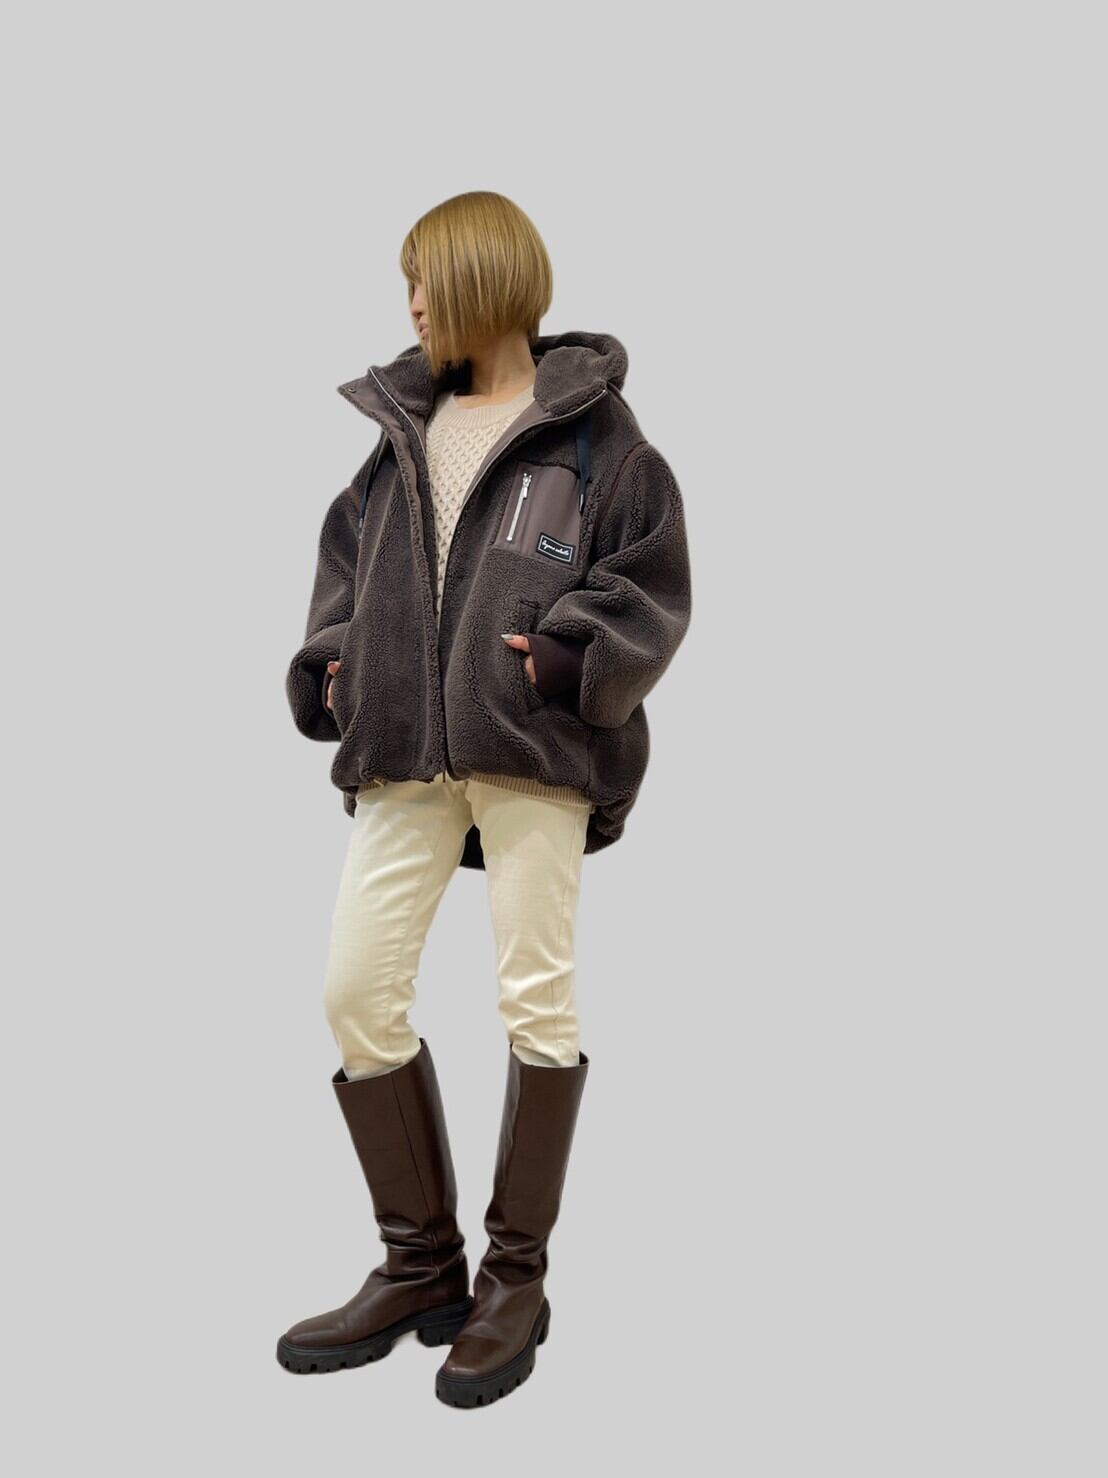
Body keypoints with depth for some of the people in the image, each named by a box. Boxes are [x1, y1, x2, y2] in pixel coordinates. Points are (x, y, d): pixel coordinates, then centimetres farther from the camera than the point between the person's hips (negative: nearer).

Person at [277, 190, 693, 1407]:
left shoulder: (591, 430, 1)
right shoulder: (403, 426, 17)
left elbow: (652, 585, -1)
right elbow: (346, 555, 23)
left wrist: (569, 652, -15)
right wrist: (328, 663, 8)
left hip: (535, 754, -5)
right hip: (404, 758, 6)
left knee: (535, 995, 1)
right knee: (356, 989, 2)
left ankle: (515, 1281, 19)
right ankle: (420, 1268, 19)